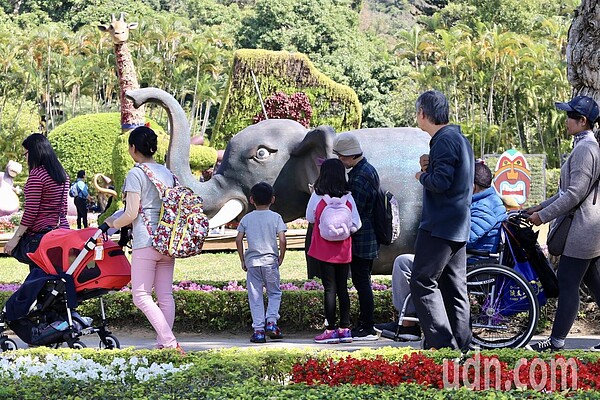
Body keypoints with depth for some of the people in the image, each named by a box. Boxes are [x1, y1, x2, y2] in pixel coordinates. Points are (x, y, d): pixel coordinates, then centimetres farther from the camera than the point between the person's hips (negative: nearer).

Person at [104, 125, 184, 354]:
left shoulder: (136, 174, -8)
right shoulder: (168, 173, 13)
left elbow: (131, 213, -11)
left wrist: (112, 223, 7)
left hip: (145, 243, -7)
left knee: (141, 296, -5)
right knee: (165, 296, 8)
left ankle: (170, 342, -16)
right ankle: (163, 343, 7)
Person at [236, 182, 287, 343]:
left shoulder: (246, 218, 5)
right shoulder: (275, 217, -1)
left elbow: (238, 240, -1)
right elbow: (282, 240, -9)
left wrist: (243, 260, 7)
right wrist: (281, 258, 4)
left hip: (252, 262, 1)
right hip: (270, 261, -1)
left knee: (255, 297, 5)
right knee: (274, 293, 14)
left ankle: (258, 330, 2)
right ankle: (271, 321, -4)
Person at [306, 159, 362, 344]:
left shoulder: (317, 196, -9)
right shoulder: (348, 198, -3)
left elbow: (310, 218, 3)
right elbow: (356, 224, -3)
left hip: (324, 250, -3)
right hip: (343, 251, 3)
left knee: (329, 289, 0)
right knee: (343, 288, 10)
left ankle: (331, 330, 0)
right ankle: (345, 329, 11)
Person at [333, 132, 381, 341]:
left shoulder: (359, 177, -19)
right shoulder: (368, 169, 13)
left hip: (360, 238, -10)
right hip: (369, 238, 10)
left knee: (361, 282, -6)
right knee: (363, 282, 15)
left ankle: (368, 329, -3)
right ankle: (365, 323, 22)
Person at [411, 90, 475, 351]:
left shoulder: (444, 141, -15)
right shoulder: (459, 139, 18)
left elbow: (441, 182, -24)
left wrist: (422, 176, -6)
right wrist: (429, 167, 7)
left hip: (439, 227, -10)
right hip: (459, 228, 10)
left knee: (423, 283, -8)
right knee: (454, 287, 11)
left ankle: (442, 343, -14)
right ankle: (460, 345, 13)